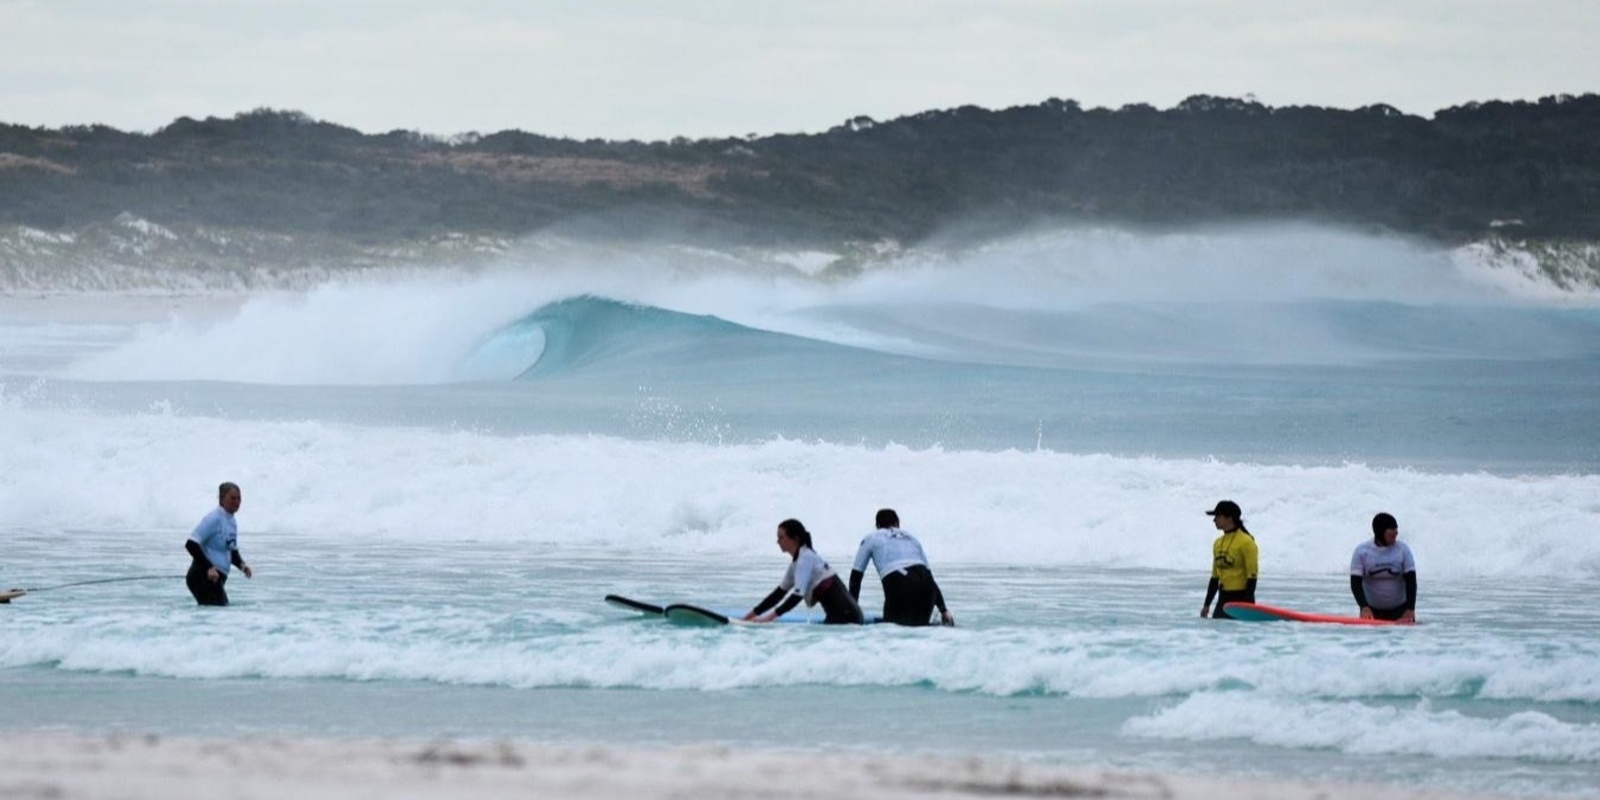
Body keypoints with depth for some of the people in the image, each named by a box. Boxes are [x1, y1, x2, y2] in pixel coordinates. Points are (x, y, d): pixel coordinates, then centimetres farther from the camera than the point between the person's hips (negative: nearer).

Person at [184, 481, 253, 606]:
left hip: (216, 578, 10)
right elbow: (191, 545, -20)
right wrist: (209, 568, -25)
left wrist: (241, 564, 3)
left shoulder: (232, 523, 14)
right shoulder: (214, 519, -13)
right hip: (203, 577, -10)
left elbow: (233, 552, 25)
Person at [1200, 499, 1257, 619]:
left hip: (1241, 598, -8)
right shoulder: (1218, 543, 14)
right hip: (1223, 599, 8)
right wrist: (1207, 604, 18)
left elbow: (1252, 575, -12)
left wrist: (1248, 605, -18)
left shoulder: (1246, 542, -9)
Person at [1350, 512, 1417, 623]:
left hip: (1399, 609, 0)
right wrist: (1364, 607, -26)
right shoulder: (1361, 551, -7)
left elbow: (1411, 580, -7)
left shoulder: (1402, 549, -6)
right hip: (1372, 610, 0)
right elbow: (1356, 582, -10)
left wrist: (1410, 609, -19)